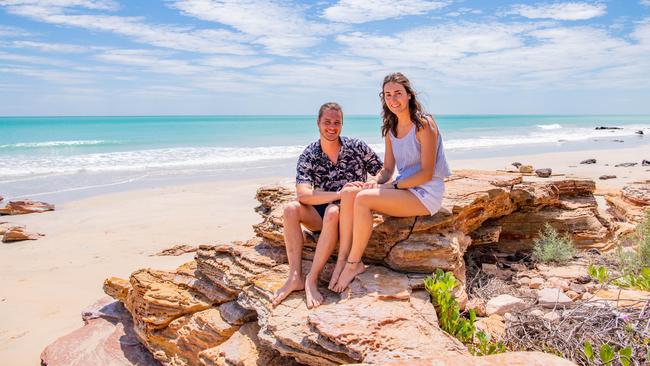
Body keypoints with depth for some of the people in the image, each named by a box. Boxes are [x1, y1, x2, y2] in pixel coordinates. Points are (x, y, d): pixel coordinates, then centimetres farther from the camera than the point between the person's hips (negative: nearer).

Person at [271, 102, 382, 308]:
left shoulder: (357, 148, -5)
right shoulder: (308, 156, -4)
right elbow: (303, 195, -18)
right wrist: (339, 194, -30)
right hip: (321, 213, 3)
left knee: (332, 213, -35)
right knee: (290, 209, -23)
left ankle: (311, 279, -27)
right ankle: (295, 277, -23)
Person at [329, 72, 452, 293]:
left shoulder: (424, 124, -11)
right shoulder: (391, 128, 12)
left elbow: (427, 173, -15)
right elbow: (388, 168, 11)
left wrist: (391, 186, -17)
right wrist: (376, 183, -10)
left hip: (426, 195, -7)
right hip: (403, 190, 8)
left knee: (363, 199, -25)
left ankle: (354, 264, -12)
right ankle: (343, 259, -14)